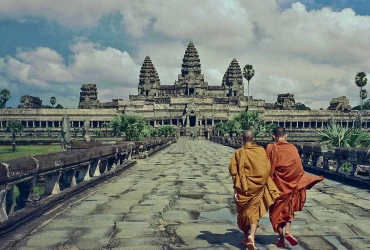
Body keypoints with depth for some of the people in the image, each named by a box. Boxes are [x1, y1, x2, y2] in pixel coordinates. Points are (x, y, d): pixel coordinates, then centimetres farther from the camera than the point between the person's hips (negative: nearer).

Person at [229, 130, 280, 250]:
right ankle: (251, 236, -15)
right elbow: (267, 168, -2)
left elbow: (235, 172, -12)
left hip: (244, 187, 0)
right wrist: (263, 182, 14)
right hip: (258, 186, 1)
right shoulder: (261, 150, -3)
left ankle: (246, 237, 28)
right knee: (254, 212, 5)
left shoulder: (239, 152, -7)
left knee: (244, 212, 16)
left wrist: (236, 190, -10)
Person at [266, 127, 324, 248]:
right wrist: (306, 179, 12)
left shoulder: (271, 148, -10)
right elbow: (299, 168, -3)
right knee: (289, 207, 21)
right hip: (290, 184, 2)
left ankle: (281, 240, 13)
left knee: (277, 210, 10)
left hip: (277, 184, -2)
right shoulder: (292, 148, -5)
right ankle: (288, 231, 3)